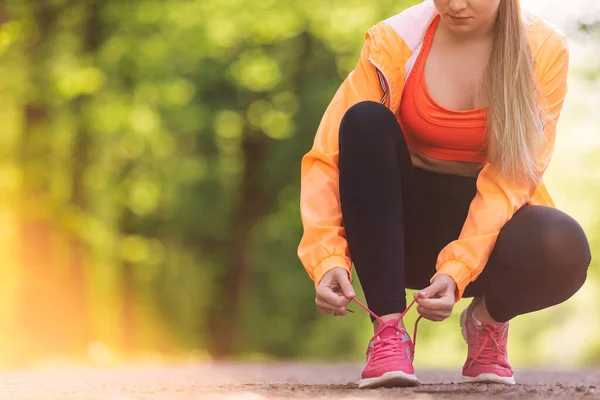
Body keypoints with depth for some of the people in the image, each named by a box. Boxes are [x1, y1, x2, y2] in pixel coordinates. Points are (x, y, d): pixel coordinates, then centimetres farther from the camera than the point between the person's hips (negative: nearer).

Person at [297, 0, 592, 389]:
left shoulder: (544, 50, -13)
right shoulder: (396, 41, -13)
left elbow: (511, 178, -19)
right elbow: (328, 154, -18)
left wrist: (457, 270, -32)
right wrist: (329, 261, -32)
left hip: (491, 220, -1)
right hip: (405, 224, 1)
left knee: (562, 247, -36)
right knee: (365, 120, -28)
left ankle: (489, 318, 1)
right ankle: (388, 329, -26)